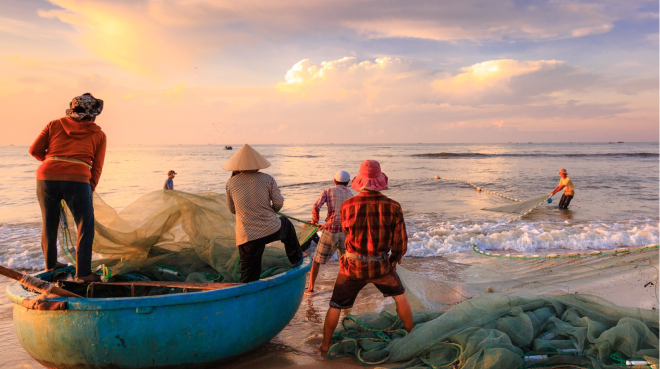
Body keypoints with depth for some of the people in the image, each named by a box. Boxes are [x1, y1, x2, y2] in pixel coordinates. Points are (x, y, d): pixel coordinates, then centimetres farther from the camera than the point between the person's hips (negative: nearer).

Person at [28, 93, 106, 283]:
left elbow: (35, 150, 14)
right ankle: (83, 273, 5)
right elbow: (97, 167, 8)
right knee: (85, 227, 7)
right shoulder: (98, 134, 13)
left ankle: (50, 263, 39)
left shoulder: (55, 125, 17)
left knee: (49, 224, 20)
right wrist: (90, 189, 16)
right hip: (77, 180, -3)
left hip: (47, 176, 4)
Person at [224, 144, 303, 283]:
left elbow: (232, 209, 15)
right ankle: (296, 257, 47)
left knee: (249, 277, 11)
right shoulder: (267, 179, 0)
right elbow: (279, 203, -2)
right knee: (285, 223, 35)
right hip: (272, 231, 0)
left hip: (247, 238, 0)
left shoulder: (231, 183, 3)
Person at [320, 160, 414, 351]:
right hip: (381, 266, 1)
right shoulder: (393, 207, -15)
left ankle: (325, 345, 31)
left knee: (335, 306, 19)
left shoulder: (347, 206, -16)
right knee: (400, 297, 27)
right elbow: (401, 243, -8)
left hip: (353, 266, 0)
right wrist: (394, 258, 13)